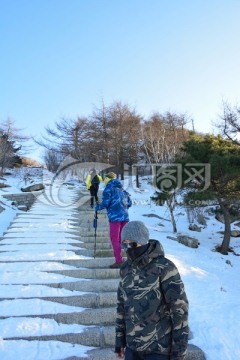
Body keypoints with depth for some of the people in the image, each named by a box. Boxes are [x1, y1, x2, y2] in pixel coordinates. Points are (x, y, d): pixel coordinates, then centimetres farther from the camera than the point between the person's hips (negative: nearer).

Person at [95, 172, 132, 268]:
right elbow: (129, 203, 14)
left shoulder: (108, 189, -2)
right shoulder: (121, 189, 17)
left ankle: (119, 261, -2)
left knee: (115, 239, 0)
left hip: (115, 217, -6)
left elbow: (105, 203, -12)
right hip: (125, 216, 6)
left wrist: (97, 207, 7)